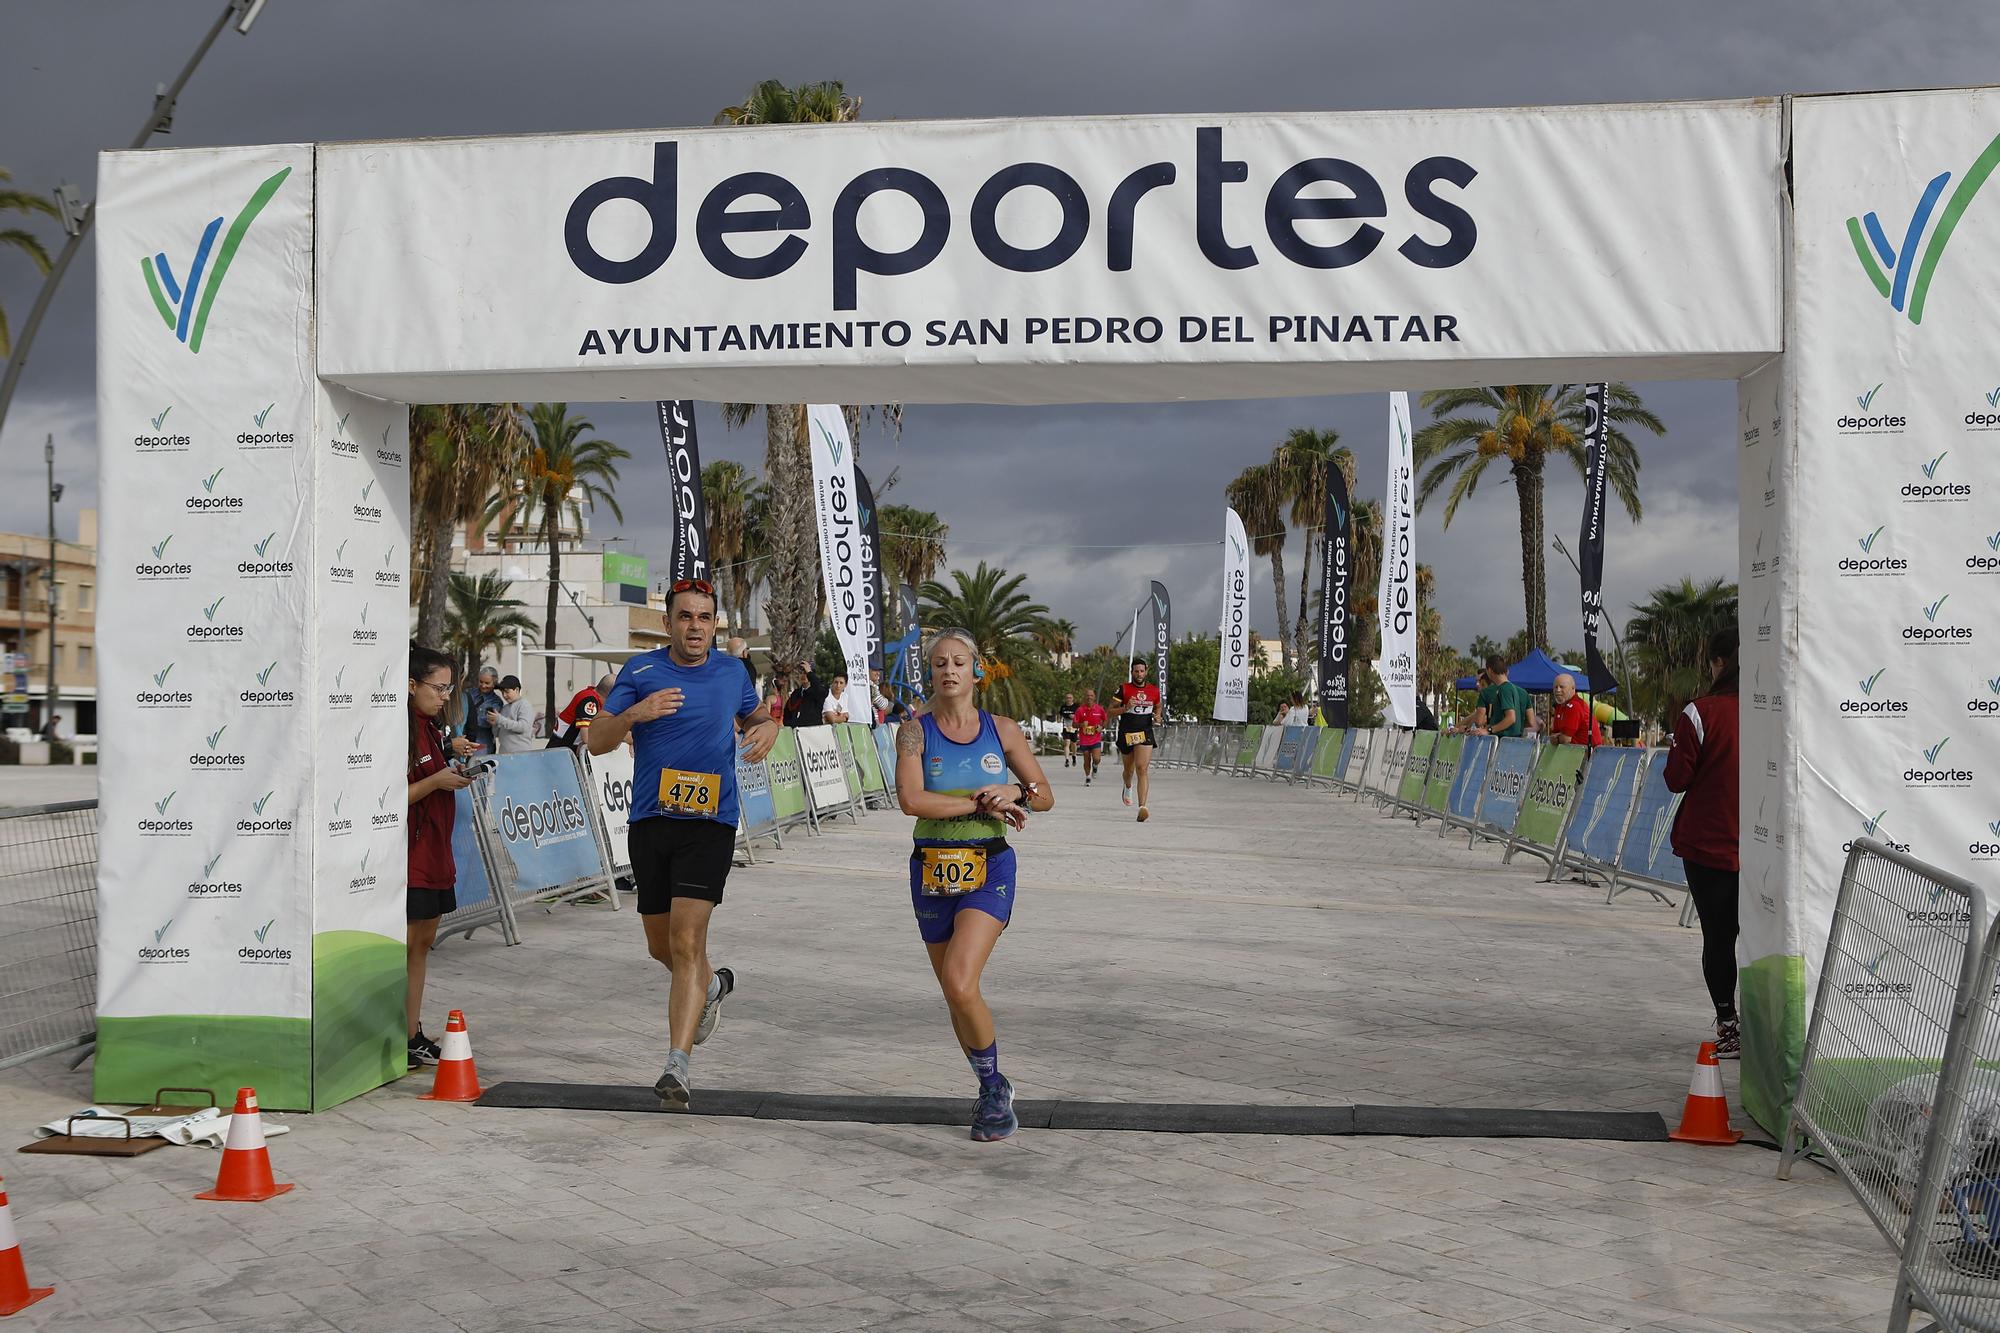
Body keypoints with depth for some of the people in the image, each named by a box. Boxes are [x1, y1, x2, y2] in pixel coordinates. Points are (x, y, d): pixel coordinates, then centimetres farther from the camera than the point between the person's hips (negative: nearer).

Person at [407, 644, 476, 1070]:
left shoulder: (429, 726, 14)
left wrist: (452, 761, 11)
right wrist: (436, 782, -21)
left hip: (433, 850, 10)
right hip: (407, 853, -10)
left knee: (423, 939, 11)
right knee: (402, 942, -9)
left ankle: (413, 1035, 17)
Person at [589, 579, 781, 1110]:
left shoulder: (732, 671, 7)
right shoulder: (641, 671, 1)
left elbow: (754, 715, 27)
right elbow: (596, 741, -3)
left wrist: (767, 728, 2)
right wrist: (634, 714, -22)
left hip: (710, 822, -2)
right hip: (650, 821, 2)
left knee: (686, 942, -15)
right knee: (662, 946, 14)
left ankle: (677, 1066, -16)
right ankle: (712, 985, 47)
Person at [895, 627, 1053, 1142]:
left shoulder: (1002, 730, 3)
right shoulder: (915, 732, -1)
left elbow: (1045, 796, 10)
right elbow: (910, 799, -17)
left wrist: (1015, 792, -12)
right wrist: (980, 803, -16)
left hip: (990, 870, -2)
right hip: (933, 870, 2)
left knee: (960, 984, -20)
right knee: (956, 994, 10)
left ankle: (993, 1088, 1)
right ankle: (995, 1091, 31)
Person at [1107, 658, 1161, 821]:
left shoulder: (1154, 691, 7)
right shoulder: (1124, 689, -1)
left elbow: (1158, 707, 26)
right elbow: (1111, 711, -1)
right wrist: (1125, 708, -19)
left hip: (1145, 734, 0)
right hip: (1126, 733, 0)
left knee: (1142, 769, -18)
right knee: (1129, 770, 16)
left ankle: (1142, 807, -27)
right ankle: (1128, 787, 53)